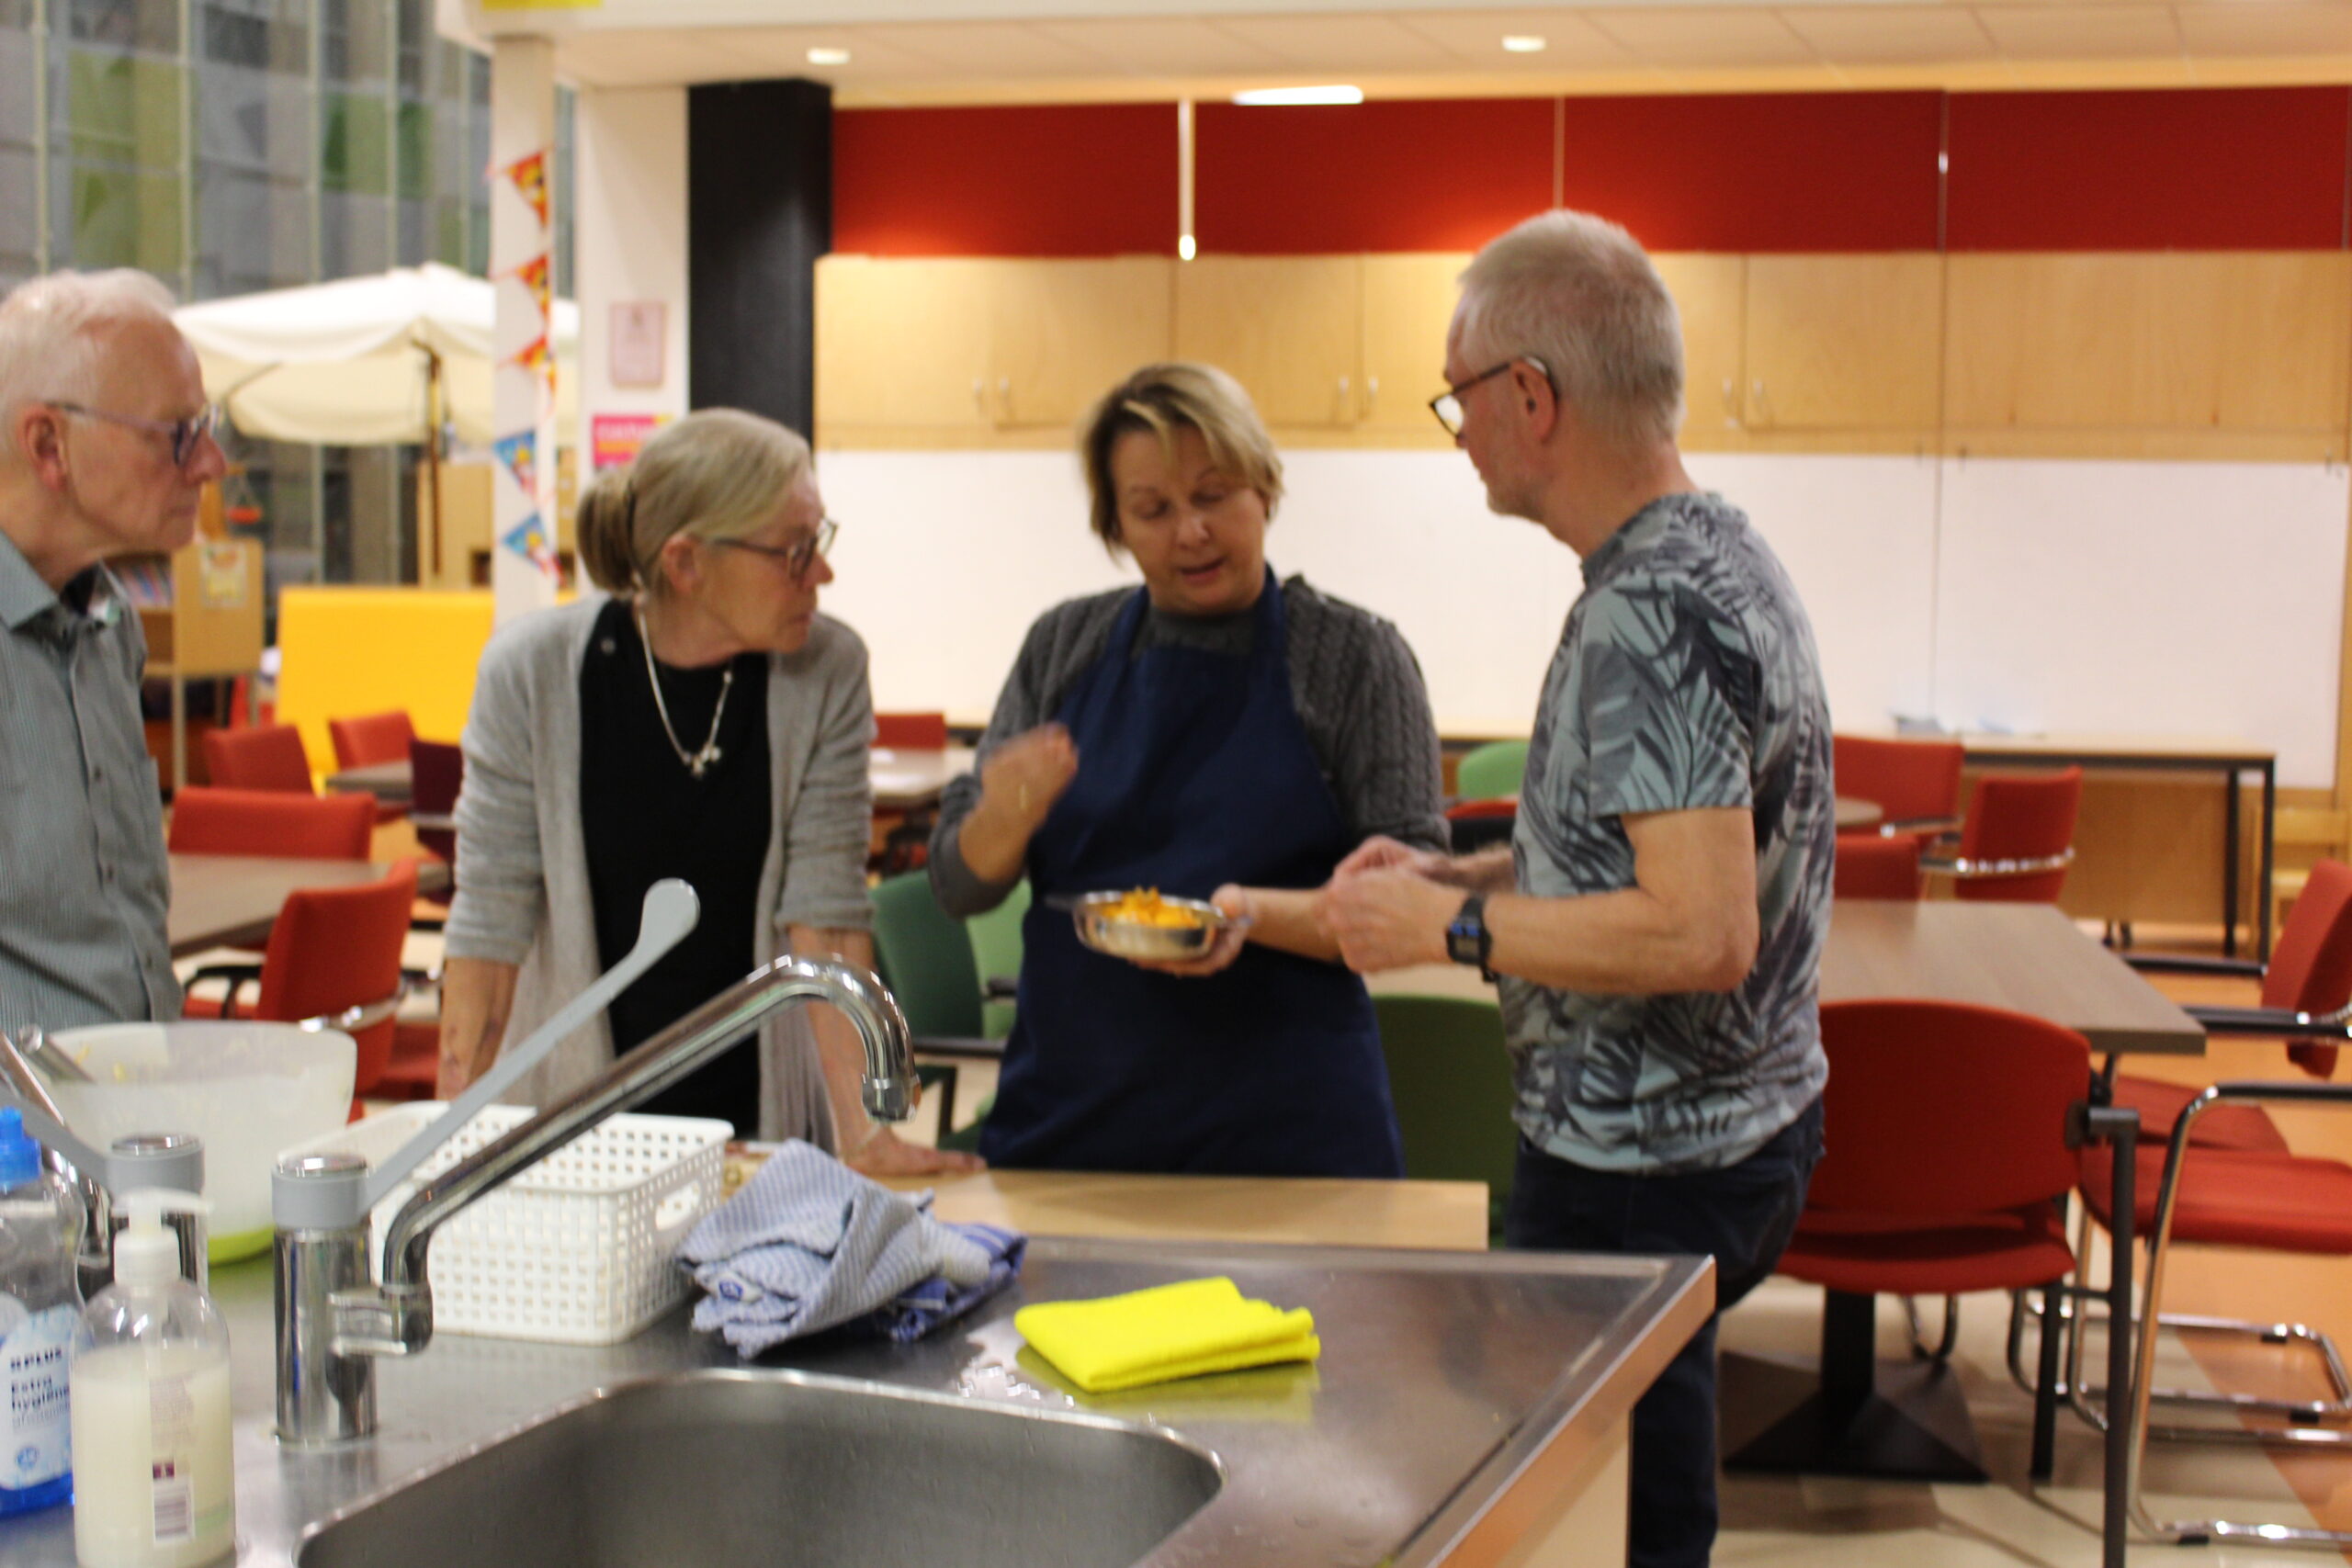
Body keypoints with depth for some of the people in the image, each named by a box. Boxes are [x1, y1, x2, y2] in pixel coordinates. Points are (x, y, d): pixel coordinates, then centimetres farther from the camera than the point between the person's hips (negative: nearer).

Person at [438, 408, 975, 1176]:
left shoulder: (826, 672, -11)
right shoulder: (533, 670, -14)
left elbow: (826, 911, -12)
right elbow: (491, 918, -10)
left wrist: (862, 1131, -18)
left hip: (768, 1117, 1)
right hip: (573, 1125, -1)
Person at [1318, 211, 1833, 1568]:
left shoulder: (1651, 617, -23)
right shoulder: (1720, 554, 9)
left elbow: (1700, 933, -30)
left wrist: (1450, 928, -19)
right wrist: (1458, 873, 10)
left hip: (1645, 1178, -10)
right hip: (1747, 1128, 10)